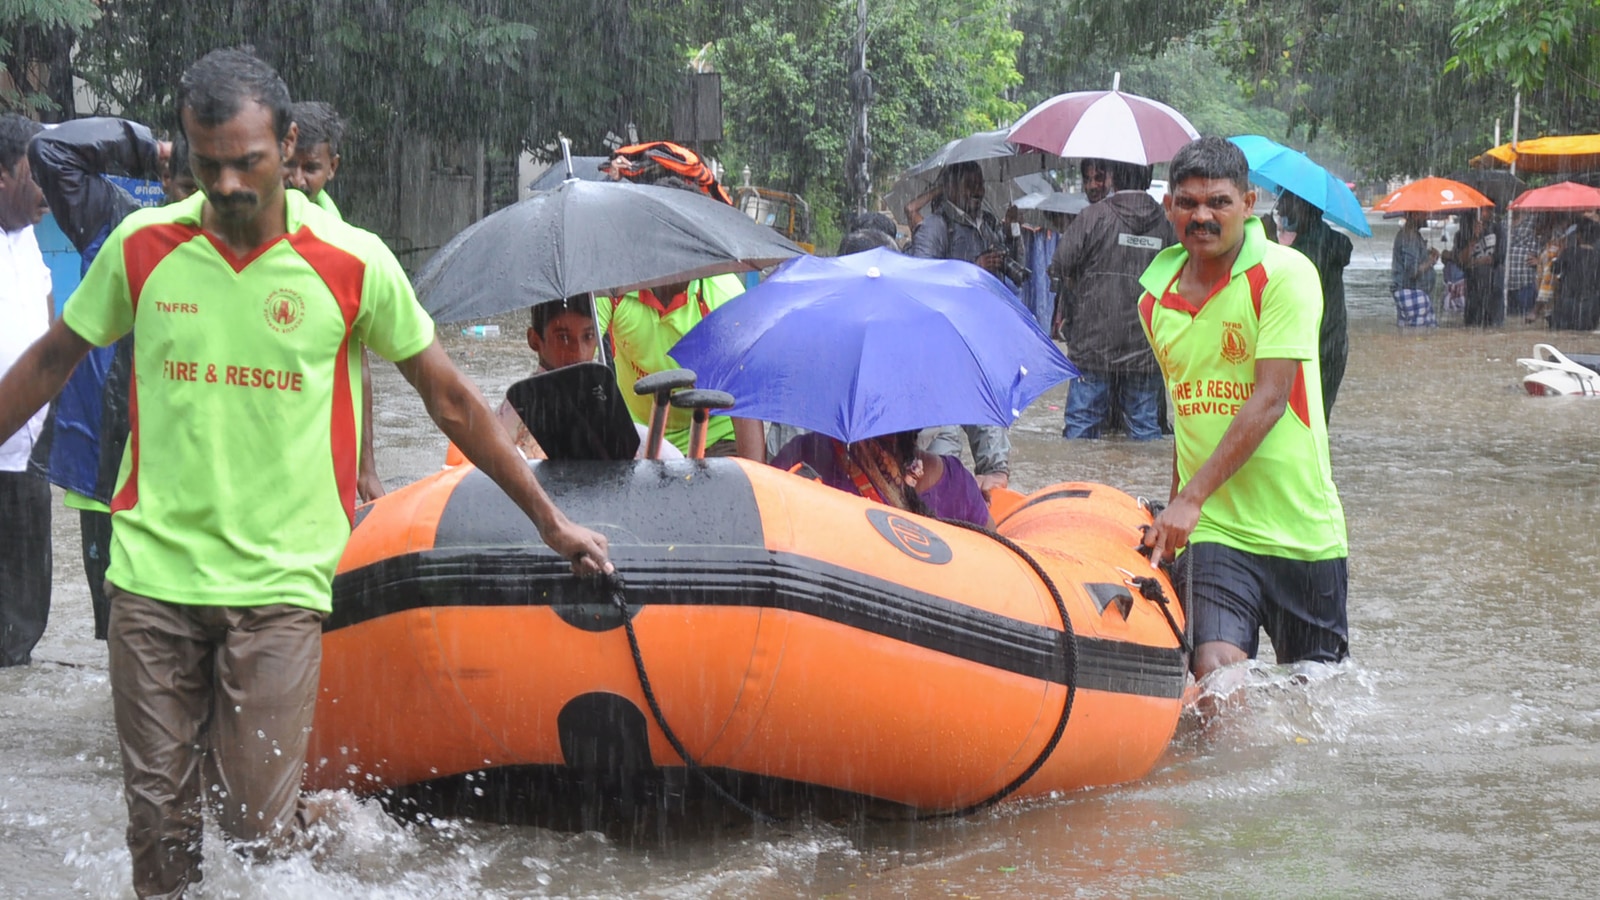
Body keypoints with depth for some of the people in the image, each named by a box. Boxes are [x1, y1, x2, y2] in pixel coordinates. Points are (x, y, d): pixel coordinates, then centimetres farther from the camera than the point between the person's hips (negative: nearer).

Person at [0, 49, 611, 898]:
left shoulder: (353, 265, -4)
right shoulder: (142, 247, 1)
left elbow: (450, 400, 6)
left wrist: (550, 522, 9)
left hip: (277, 582, -2)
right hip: (152, 573, 2)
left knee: (257, 824, -8)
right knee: (158, 821, 5)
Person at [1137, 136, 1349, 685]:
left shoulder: (1285, 275, -9)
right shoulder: (1156, 298, 8)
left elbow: (1269, 400, -17)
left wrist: (1192, 497, -21)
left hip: (1301, 529, -3)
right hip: (1210, 530, 3)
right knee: (1215, 680, -17)